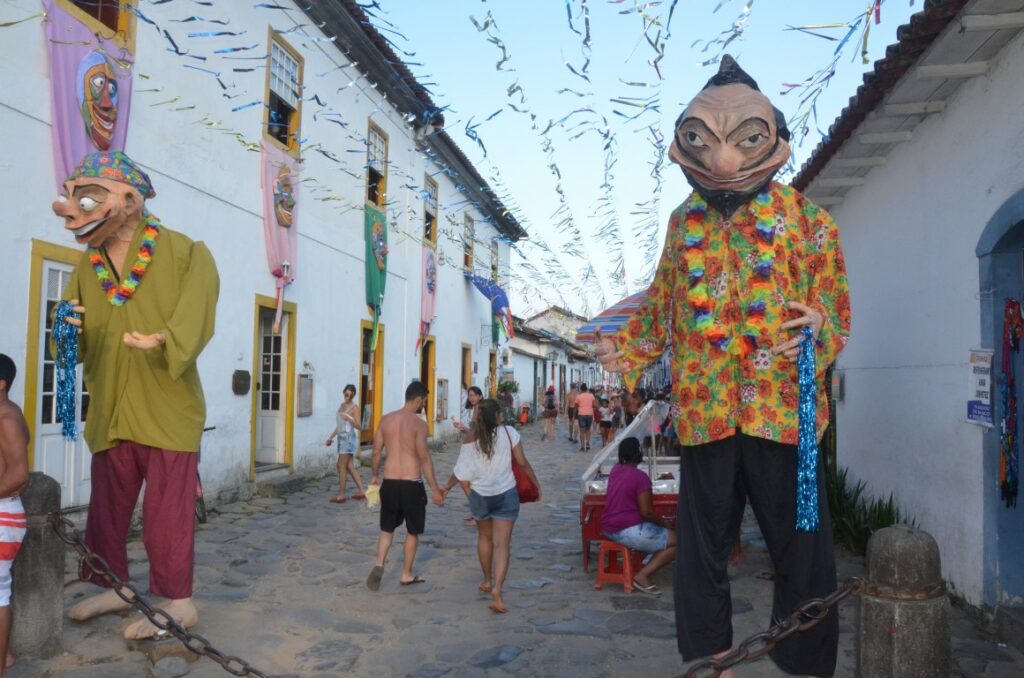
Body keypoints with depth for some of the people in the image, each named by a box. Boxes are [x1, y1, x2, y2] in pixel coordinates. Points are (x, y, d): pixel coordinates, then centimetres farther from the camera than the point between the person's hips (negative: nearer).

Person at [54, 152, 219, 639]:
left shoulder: (185, 254, -5)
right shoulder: (87, 267, 12)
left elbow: (195, 316, -17)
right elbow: (74, 343, 13)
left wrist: (164, 339, -36)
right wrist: (70, 328, -10)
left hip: (167, 406, -6)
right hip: (110, 409, 6)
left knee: (168, 506, -2)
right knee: (107, 505, 15)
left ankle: (178, 601, 9)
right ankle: (112, 586, 32)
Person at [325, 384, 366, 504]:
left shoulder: (354, 407, -10)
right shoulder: (342, 405, 14)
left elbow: (359, 426, -18)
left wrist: (349, 419, -33)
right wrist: (331, 437, 21)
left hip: (349, 438, -8)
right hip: (342, 438, 8)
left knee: (341, 465, -5)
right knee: (349, 466, 11)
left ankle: (341, 495, 3)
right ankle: (362, 491, 17)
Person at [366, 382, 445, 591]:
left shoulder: (386, 419, 4)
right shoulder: (418, 423, -12)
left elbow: (377, 451, 10)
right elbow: (424, 458, -14)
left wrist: (375, 476, 25)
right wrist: (435, 489, -9)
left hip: (389, 482, 4)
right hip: (411, 484, -4)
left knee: (387, 528, 18)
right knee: (413, 531, 13)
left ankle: (379, 564, -2)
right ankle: (406, 575, 21)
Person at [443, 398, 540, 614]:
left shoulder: (470, 442, -5)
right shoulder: (508, 432, -9)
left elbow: (461, 475, -4)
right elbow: (523, 462, -7)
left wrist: (448, 486, 14)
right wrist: (535, 482, 8)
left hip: (480, 496, 2)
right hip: (506, 495, -2)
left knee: (484, 537, 24)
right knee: (502, 544, -1)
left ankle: (488, 581, 38)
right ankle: (496, 589, -17)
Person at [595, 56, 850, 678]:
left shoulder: (805, 219, 2)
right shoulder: (685, 222, 10)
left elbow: (835, 306, 2)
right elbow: (663, 305, 18)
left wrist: (819, 328, -19)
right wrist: (627, 347, 4)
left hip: (783, 409, -2)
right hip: (704, 411, 3)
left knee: (803, 556, 3)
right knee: (702, 556, 10)